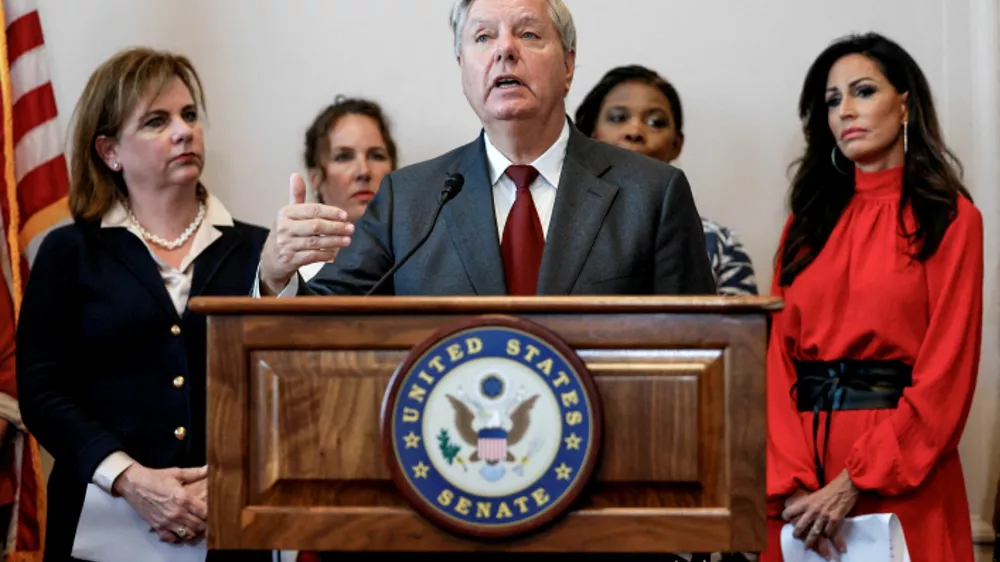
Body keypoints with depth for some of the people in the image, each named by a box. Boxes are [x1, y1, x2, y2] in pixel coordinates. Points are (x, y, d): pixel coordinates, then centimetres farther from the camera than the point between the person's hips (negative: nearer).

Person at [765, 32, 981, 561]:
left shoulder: (949, 219, -1)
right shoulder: (808, 222, 11)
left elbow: (945, 373, -9)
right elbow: (779, 359, 2)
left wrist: (855, 482, -16)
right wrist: (792, 482, -12)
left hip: (902, 479, -4)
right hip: (802, 458, 4)